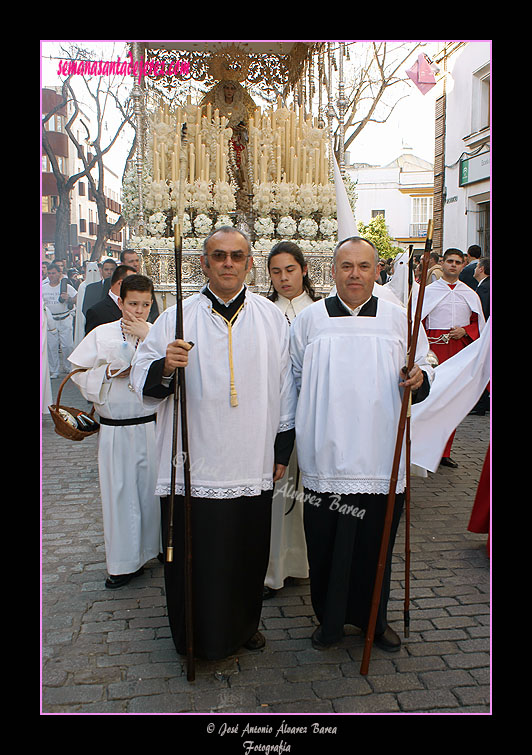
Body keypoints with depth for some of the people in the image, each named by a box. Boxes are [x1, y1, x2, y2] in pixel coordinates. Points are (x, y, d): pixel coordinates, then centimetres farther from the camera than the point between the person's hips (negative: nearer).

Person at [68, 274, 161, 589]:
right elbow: (79, 373, 4)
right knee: (119, 490, 6)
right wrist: (110, 371, -12)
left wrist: (147, 336, -18)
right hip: (114, 429, 1)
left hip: (151, 425, 0)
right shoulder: (101, 334, 3)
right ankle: (125, 561, 20)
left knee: (154, 486, 9)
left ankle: (160, 544, 31)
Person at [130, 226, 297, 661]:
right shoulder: (177, 318, -1)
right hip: (195, 465, -2)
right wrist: (164, 367, -23)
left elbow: (285, 386, 9)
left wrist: (284, 449, 9)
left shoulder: (272, 318, 5)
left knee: (250, 552, 15)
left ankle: (245, 625, 40)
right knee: (197, 556, 7)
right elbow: (142, 384, -1)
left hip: (253, 464, 2)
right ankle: (199, 638, 30)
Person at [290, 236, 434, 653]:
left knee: (376, 542, 11)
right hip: (326, 457, 0)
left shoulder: (400, 319, 5)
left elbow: (424, 368, 10)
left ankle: (375, 618, 33)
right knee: (325, 543, 8)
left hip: (380, 458, 1)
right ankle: (330, 619, 29)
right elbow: (293, 377, 11)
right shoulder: (309, 319, 5)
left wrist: (419, 379, -13)